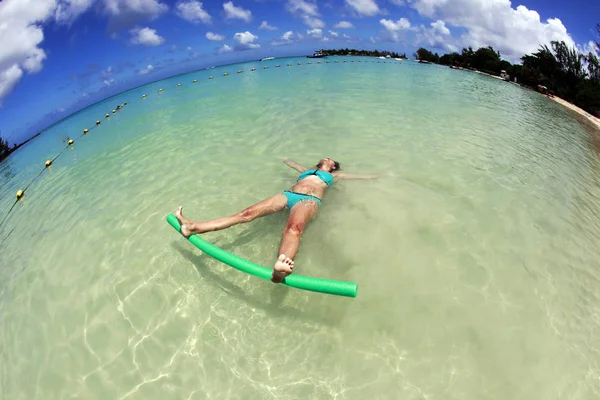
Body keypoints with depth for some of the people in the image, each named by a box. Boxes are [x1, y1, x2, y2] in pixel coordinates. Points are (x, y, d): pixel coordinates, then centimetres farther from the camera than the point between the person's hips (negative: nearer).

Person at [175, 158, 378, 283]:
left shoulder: (333, 176, 31)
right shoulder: (308, 170, 40)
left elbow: (359, 176, 39)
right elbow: (292, 163, 59)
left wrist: (379, 176, 45)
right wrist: (286, 160, 77)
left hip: (309, 200, -4)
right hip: (288, 195, 4)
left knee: (294, 227, -42)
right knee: (248, 212, -19)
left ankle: (281, 267, -74)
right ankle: (195, 228, -31)